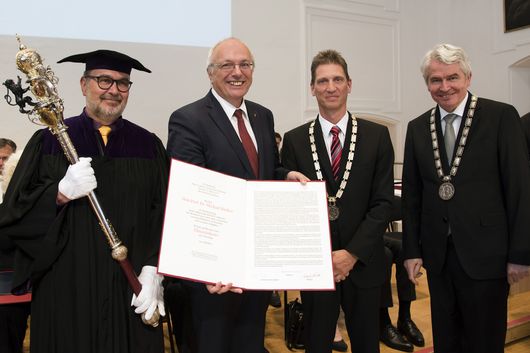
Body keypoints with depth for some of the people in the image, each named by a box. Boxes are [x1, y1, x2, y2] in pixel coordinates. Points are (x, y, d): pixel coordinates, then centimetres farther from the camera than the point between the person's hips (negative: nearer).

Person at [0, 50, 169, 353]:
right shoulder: (48, 142, 2)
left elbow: (165, 215, 0)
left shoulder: (148, 146, 5)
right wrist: (61, 192, -19)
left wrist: (153, 271, -10)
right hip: (67, 294, -1)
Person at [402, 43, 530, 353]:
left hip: (485, 254, -4)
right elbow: (412, 194, 8)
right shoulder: (417, 128, 6)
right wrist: (412, 250, 5)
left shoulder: (502, 117, -6)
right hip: (437, 255, 4)